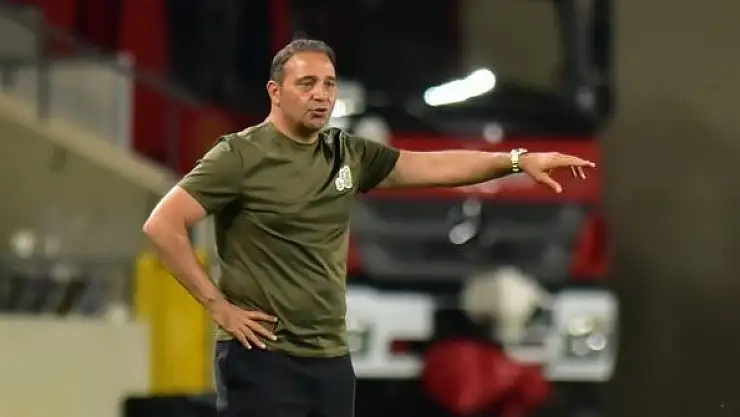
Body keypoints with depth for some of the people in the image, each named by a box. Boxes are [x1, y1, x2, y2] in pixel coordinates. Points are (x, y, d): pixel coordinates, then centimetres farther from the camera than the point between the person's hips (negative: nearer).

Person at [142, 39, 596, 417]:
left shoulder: (348, 154, 10)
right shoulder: (241, 155, -8)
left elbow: (433, 166, 13)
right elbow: (163, 226, -11)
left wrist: (518, 160, 5)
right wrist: (218, 305, -12)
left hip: (332, 358, 6)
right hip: (263, 358, -6)